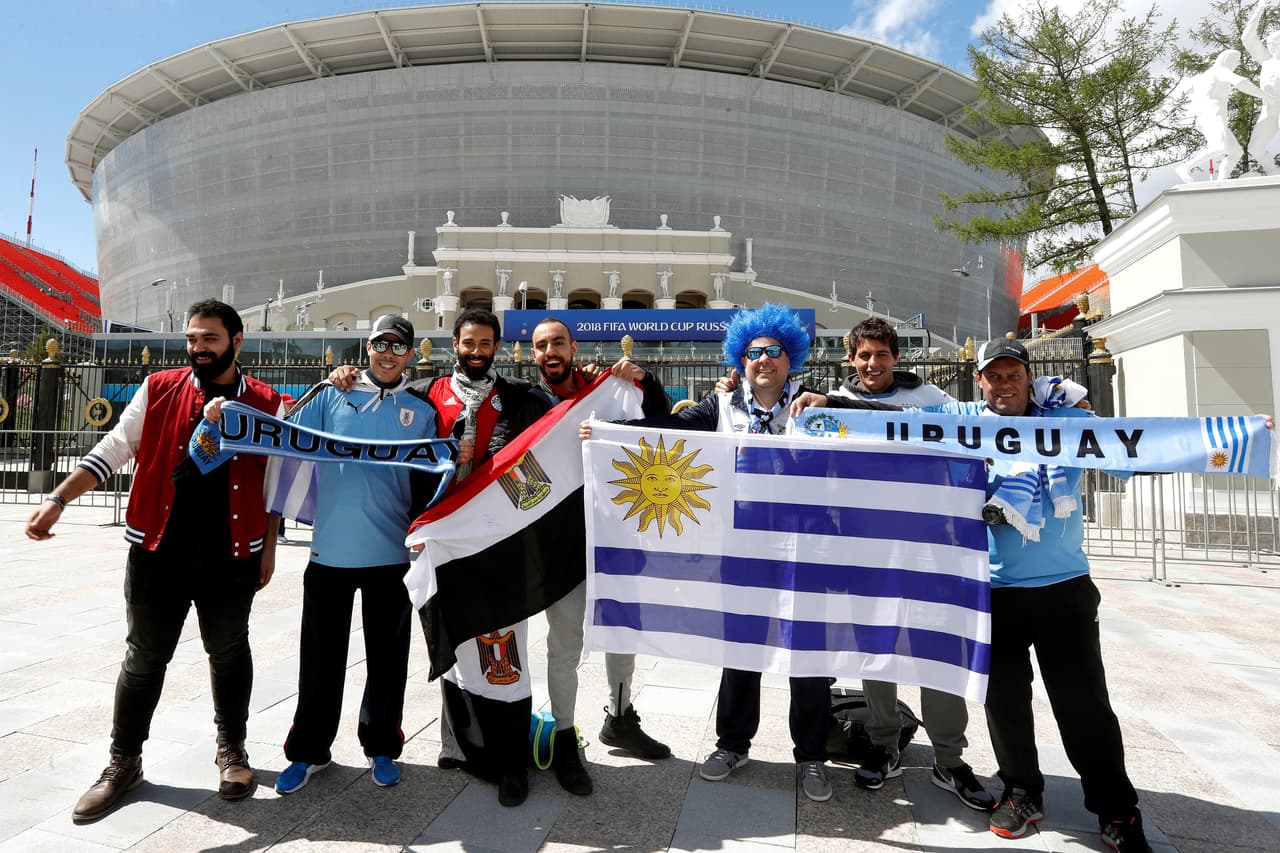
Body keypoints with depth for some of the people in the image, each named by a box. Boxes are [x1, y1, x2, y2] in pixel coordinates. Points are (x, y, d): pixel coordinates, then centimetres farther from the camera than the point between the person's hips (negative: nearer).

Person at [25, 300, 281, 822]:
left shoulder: (265, 404, 0)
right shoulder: (158, 390, 1)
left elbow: (273, 480, 5)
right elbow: (113, 449, 4)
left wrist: (269, 545, 5)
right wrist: (59, 499, -6)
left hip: (231, 556, 0)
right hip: (157, 552, 1)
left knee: (229, 653, 14)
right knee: (144, 657, 11)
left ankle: (232, 750, 32)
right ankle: (124, 762, 30)